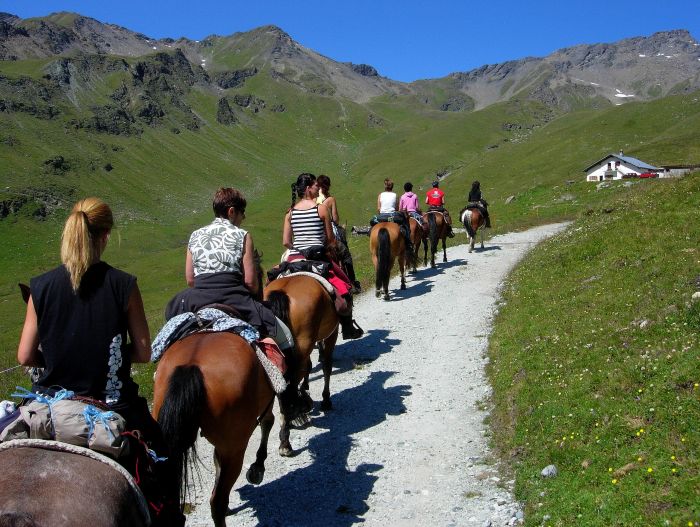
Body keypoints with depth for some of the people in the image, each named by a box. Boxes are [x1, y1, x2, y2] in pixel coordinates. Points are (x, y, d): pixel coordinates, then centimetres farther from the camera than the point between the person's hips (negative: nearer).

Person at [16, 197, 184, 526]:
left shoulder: (41, 287, -6)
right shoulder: (123, 285, -12)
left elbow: (25, 357, -3)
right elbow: (143, 353, -10)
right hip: (112, 403, -2)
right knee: (160, 458, 19)